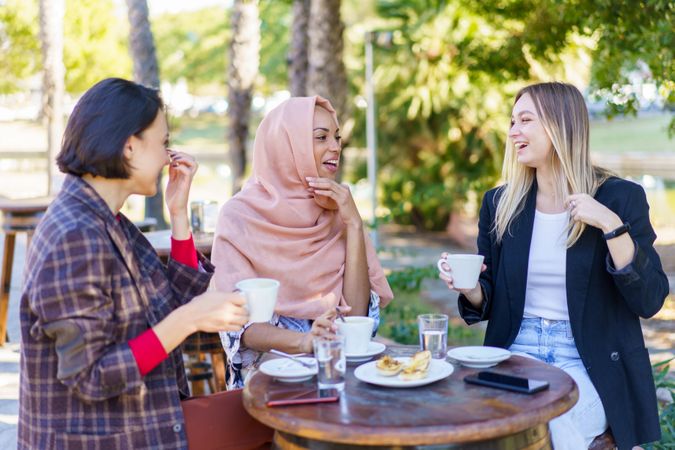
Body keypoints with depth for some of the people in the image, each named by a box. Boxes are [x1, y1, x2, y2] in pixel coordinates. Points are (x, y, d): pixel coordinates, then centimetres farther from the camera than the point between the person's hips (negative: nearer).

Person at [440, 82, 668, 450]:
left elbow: (649, 301, -10)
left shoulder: (619, 198, -3)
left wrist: (611, 226, -20)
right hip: (516, 356, 3)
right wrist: (470, 288, -12)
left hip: (590, 367, -2)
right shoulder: (500, 202, 6)